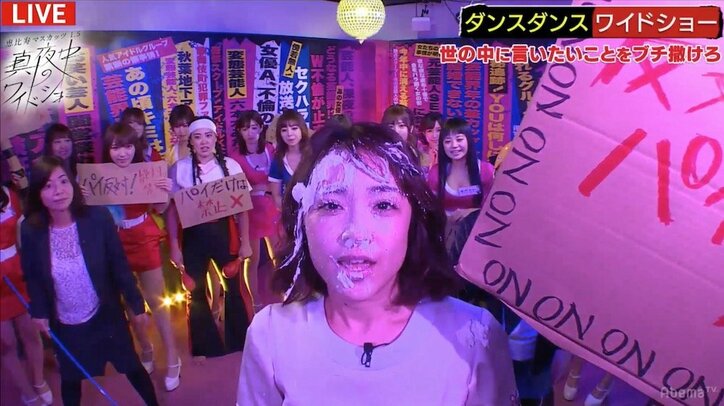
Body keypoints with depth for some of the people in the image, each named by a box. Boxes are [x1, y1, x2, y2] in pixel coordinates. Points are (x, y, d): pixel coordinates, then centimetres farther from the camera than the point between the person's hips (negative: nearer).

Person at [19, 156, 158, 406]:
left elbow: (119, 266, -11)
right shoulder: (31, 230, -15)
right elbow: (32, 276, 0)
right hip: (64, 325, 1)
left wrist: (136, 305, -7)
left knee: (132, 367, 16)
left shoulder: (98, 217, -19)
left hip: (105, 316, -1)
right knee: (71, 378, 22)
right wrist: (39, 311, -8)